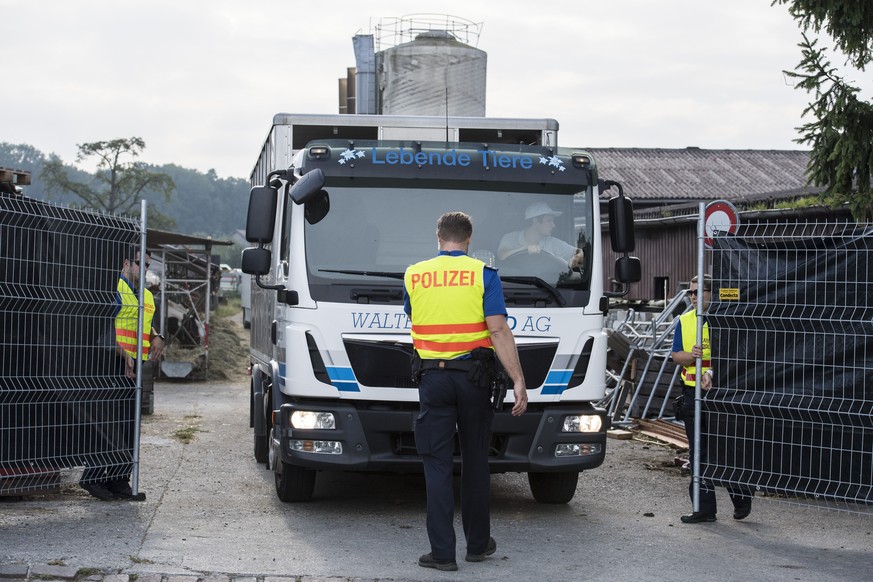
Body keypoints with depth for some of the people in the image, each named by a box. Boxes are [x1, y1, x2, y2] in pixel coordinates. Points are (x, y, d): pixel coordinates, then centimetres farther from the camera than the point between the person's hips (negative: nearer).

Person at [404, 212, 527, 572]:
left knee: (437, 465, 2)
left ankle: (442, 552, -3)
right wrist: (518, 381, -12)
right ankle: (478, 543, 22)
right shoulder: (483, 274, -3)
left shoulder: (413, 276, 5)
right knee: (475, 461, 13)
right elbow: (499, 331, -12)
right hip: (474, 376, 0)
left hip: (433, 379, 0)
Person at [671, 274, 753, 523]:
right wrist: (692, 356, -14)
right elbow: (675, 355, 7)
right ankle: (704, 507, 11)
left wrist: (712, 371, -26)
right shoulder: (684, 321, 12)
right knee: (697, 451, 6)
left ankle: (742, 498, 18)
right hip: (692, 391, 5)